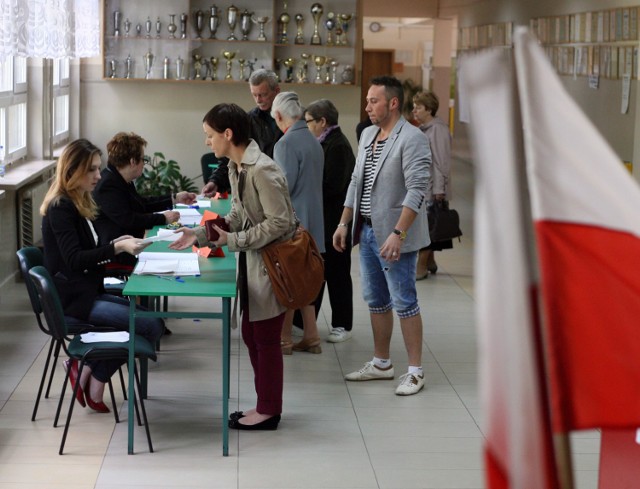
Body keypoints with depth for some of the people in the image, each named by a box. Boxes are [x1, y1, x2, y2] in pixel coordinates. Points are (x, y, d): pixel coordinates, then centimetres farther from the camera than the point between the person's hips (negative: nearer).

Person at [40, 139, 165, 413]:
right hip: (73, 298, -10)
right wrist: (117, 248, -28)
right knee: (153, 326, -17)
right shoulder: (60, 207, -15)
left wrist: (116, 245, 3)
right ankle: (94, 381, -1)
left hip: (88, 292, 10)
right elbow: (73, 259, -23)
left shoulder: (79, 203, 15)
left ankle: (89, 373, 3)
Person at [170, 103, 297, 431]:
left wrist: (235, 240, -20)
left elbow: (280, 222, -23)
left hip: (271, 263, -9)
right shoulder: (235, 167, 6)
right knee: (251, 335, 15)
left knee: (266, 337, 2)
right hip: (251, 263, 9)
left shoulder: (262, 170, -23)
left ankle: (269, 411, 15)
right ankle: (266, 405, 27)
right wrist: (201, 235, 5)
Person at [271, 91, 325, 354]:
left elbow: (284, 186, -19)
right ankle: (310, 337, 19)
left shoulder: (286, 143, -17)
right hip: (311, 219, 8)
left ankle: (284, 340, 6)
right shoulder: (314, 141, 10)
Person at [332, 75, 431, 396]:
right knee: (376, 301, 15)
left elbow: (417, 191, -21)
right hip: (367, 231, 8)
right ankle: (381, 364, 27)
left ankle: (415, 371, 6)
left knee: (404, 302, -2)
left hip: (394, 236, -8)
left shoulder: (411, 139, -15)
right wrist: (344, 223, 14)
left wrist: (398, 233, -27)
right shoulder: (368, 135, 12)